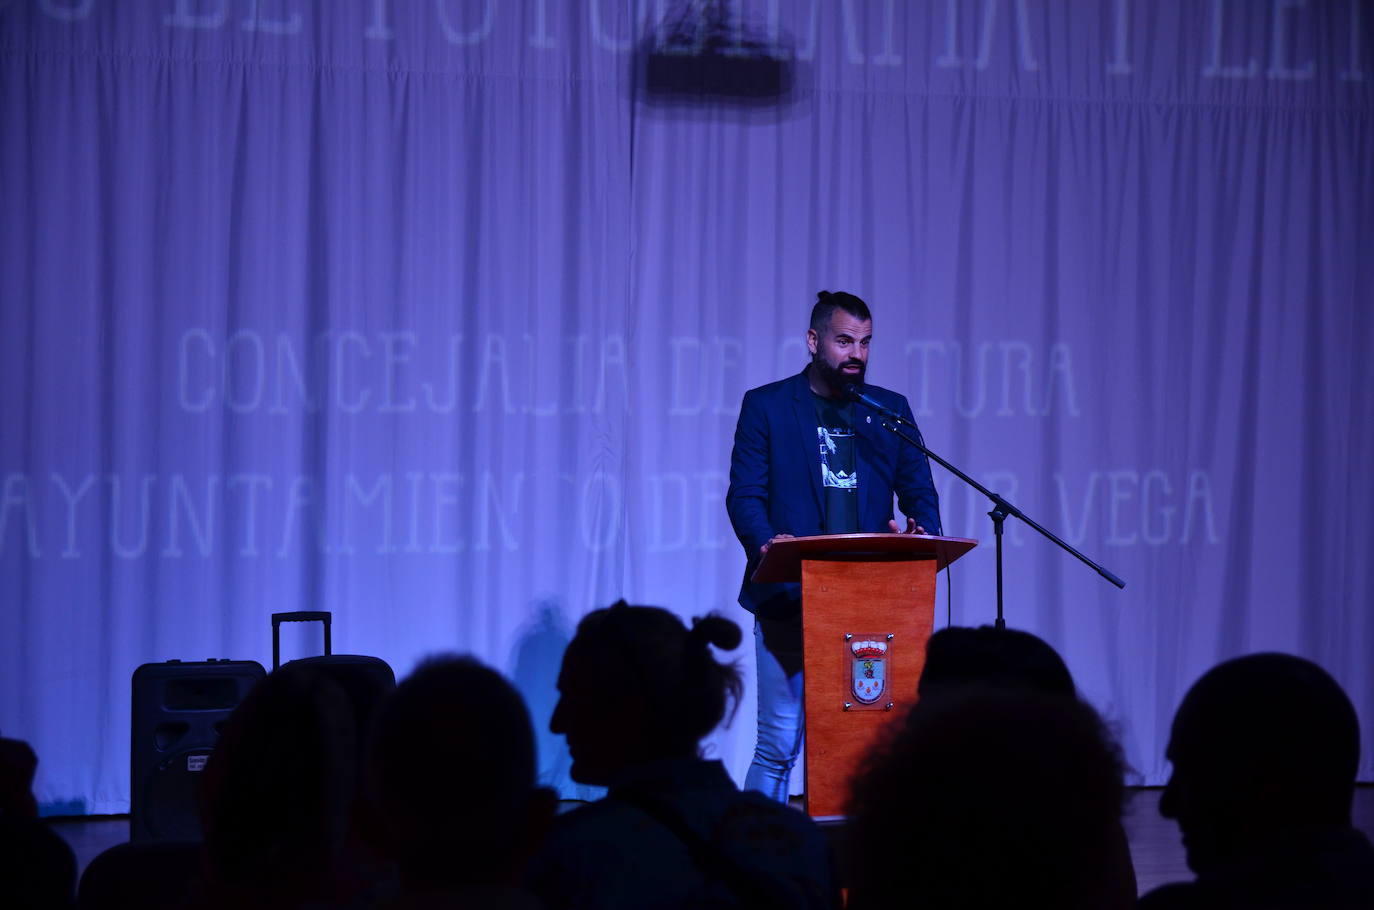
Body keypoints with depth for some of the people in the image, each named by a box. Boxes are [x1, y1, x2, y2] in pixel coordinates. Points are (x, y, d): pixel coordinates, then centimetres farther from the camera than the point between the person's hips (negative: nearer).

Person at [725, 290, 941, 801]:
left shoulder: (890, 410, 14)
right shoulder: (767, 406, 5)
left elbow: (919, 491, 12)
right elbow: (745, 495, -2)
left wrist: (923, 534, -11)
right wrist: (765, 542, -22)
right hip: (788, 600, -3)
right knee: (779, 743, -6)